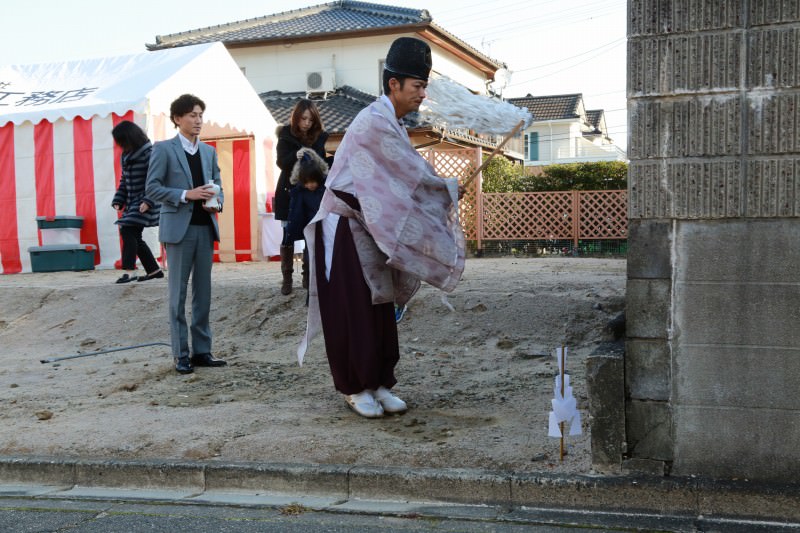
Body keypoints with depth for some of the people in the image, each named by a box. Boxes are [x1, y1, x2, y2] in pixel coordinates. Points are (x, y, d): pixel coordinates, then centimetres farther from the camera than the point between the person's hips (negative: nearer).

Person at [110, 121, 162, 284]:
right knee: (134, 237, 9)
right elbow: (124, 181, 17)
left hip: (145, 202, -9)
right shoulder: (126, 156, 12)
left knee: (128, 230, -17)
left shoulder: (149, 154, -13)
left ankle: (129, 271, -16)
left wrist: (148, 201, -25)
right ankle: (154, 269, 19)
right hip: (132, 202, 9)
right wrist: (118, 201, 6)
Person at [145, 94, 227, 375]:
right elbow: (152, 187, -6)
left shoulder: (209, 151, 14)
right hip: (179, 228, -5)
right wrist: (186, 195, -16)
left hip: (205, 227, 5)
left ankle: (202, 350, 15)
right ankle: (181, 354, 7)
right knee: (178, 294, 1)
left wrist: (216, 202, -4)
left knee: (203, 292, 8)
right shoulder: (163, 149, -1)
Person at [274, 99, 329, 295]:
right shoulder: (286, 136, -3)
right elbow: (281, 162, -15)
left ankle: (308, 276, 9)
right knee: (288, 235, -2)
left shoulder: (319, 136, 4)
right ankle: (287, 278, 4)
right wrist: (296, 155, -35)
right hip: (289, 192, -2)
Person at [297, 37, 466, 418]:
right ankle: (355, 388, 8)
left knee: (380, 308, 8)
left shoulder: (389, 123, 11)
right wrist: (449, 189, -2)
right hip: (343, 229, -9)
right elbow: (412, 174, -16)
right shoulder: (374, 123, -19)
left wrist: (440, 192, 6)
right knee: (352, 312, -3)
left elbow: (399, 181, 14)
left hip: (369, 229, 9)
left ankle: (379, 384, 15)